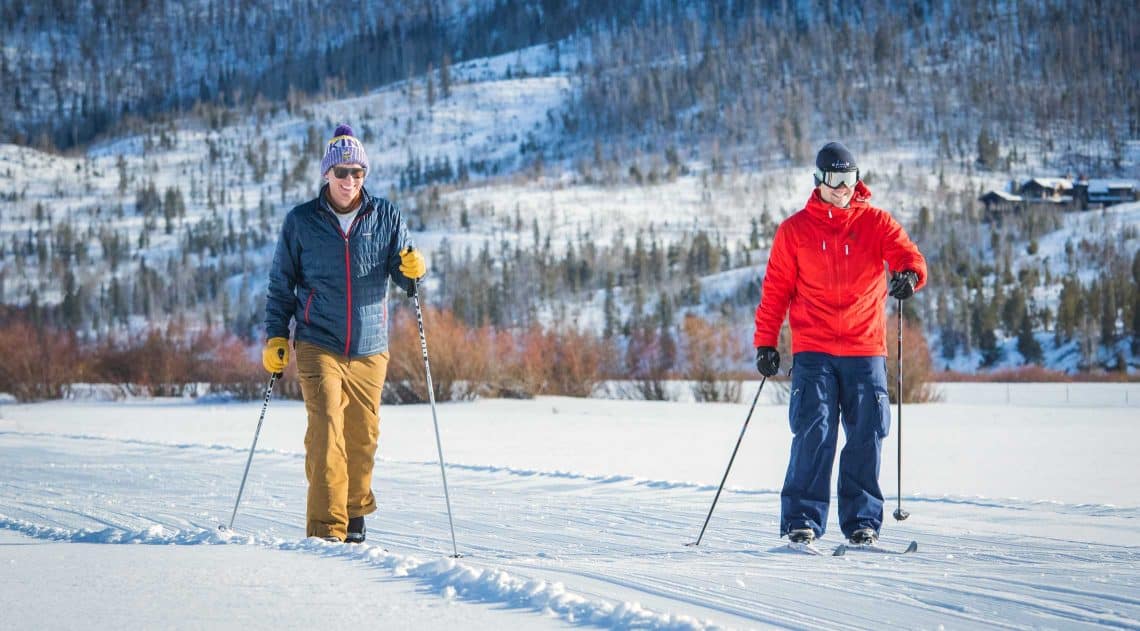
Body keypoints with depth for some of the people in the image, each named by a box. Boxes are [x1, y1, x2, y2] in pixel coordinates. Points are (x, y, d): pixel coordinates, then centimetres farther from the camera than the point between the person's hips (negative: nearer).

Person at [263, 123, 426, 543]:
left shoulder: (386, 217, 4)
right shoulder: (301, 222, 2)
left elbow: (400, 274, 4)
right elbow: (281, 284, 8)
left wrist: (412, 269, -19)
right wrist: (276, 336, 2)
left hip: (370, 348, 2)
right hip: (318, 345, -2)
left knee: (363, 435, 10)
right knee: (326, 428, -15)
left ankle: (355, 512, 30)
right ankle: (326, 527, -16)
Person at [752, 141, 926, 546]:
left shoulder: (875, 223, 8)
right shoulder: (794, 230, 8)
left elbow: (909, 255, -4)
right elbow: (776, 290, 9)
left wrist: (909, 275, -28)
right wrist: (765, 342, 3)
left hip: (865, 350, 1)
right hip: (813, 352, -1)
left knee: (866, 436, 0)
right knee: (814, 432, -11)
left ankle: (862, 521, 9)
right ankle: (802, 521, -9)